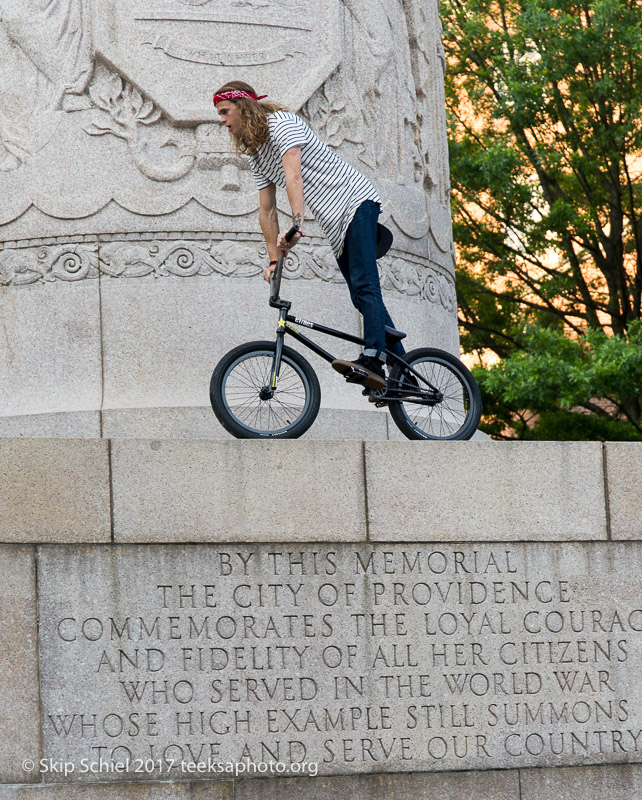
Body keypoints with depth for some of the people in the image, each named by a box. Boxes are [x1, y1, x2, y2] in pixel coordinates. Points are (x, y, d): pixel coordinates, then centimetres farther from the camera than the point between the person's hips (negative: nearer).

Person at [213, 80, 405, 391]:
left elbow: (293, 176, -28)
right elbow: (267, 211, 14)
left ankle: (372, 360, -38)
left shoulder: (281, 123, -13)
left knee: (364, 286, -23)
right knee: (362, 297, 4)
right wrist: (274, 259, 9)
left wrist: (296, 225, -40)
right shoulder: (255, 154, 14)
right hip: (335, 223, 9)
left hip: (355, 201, -9)